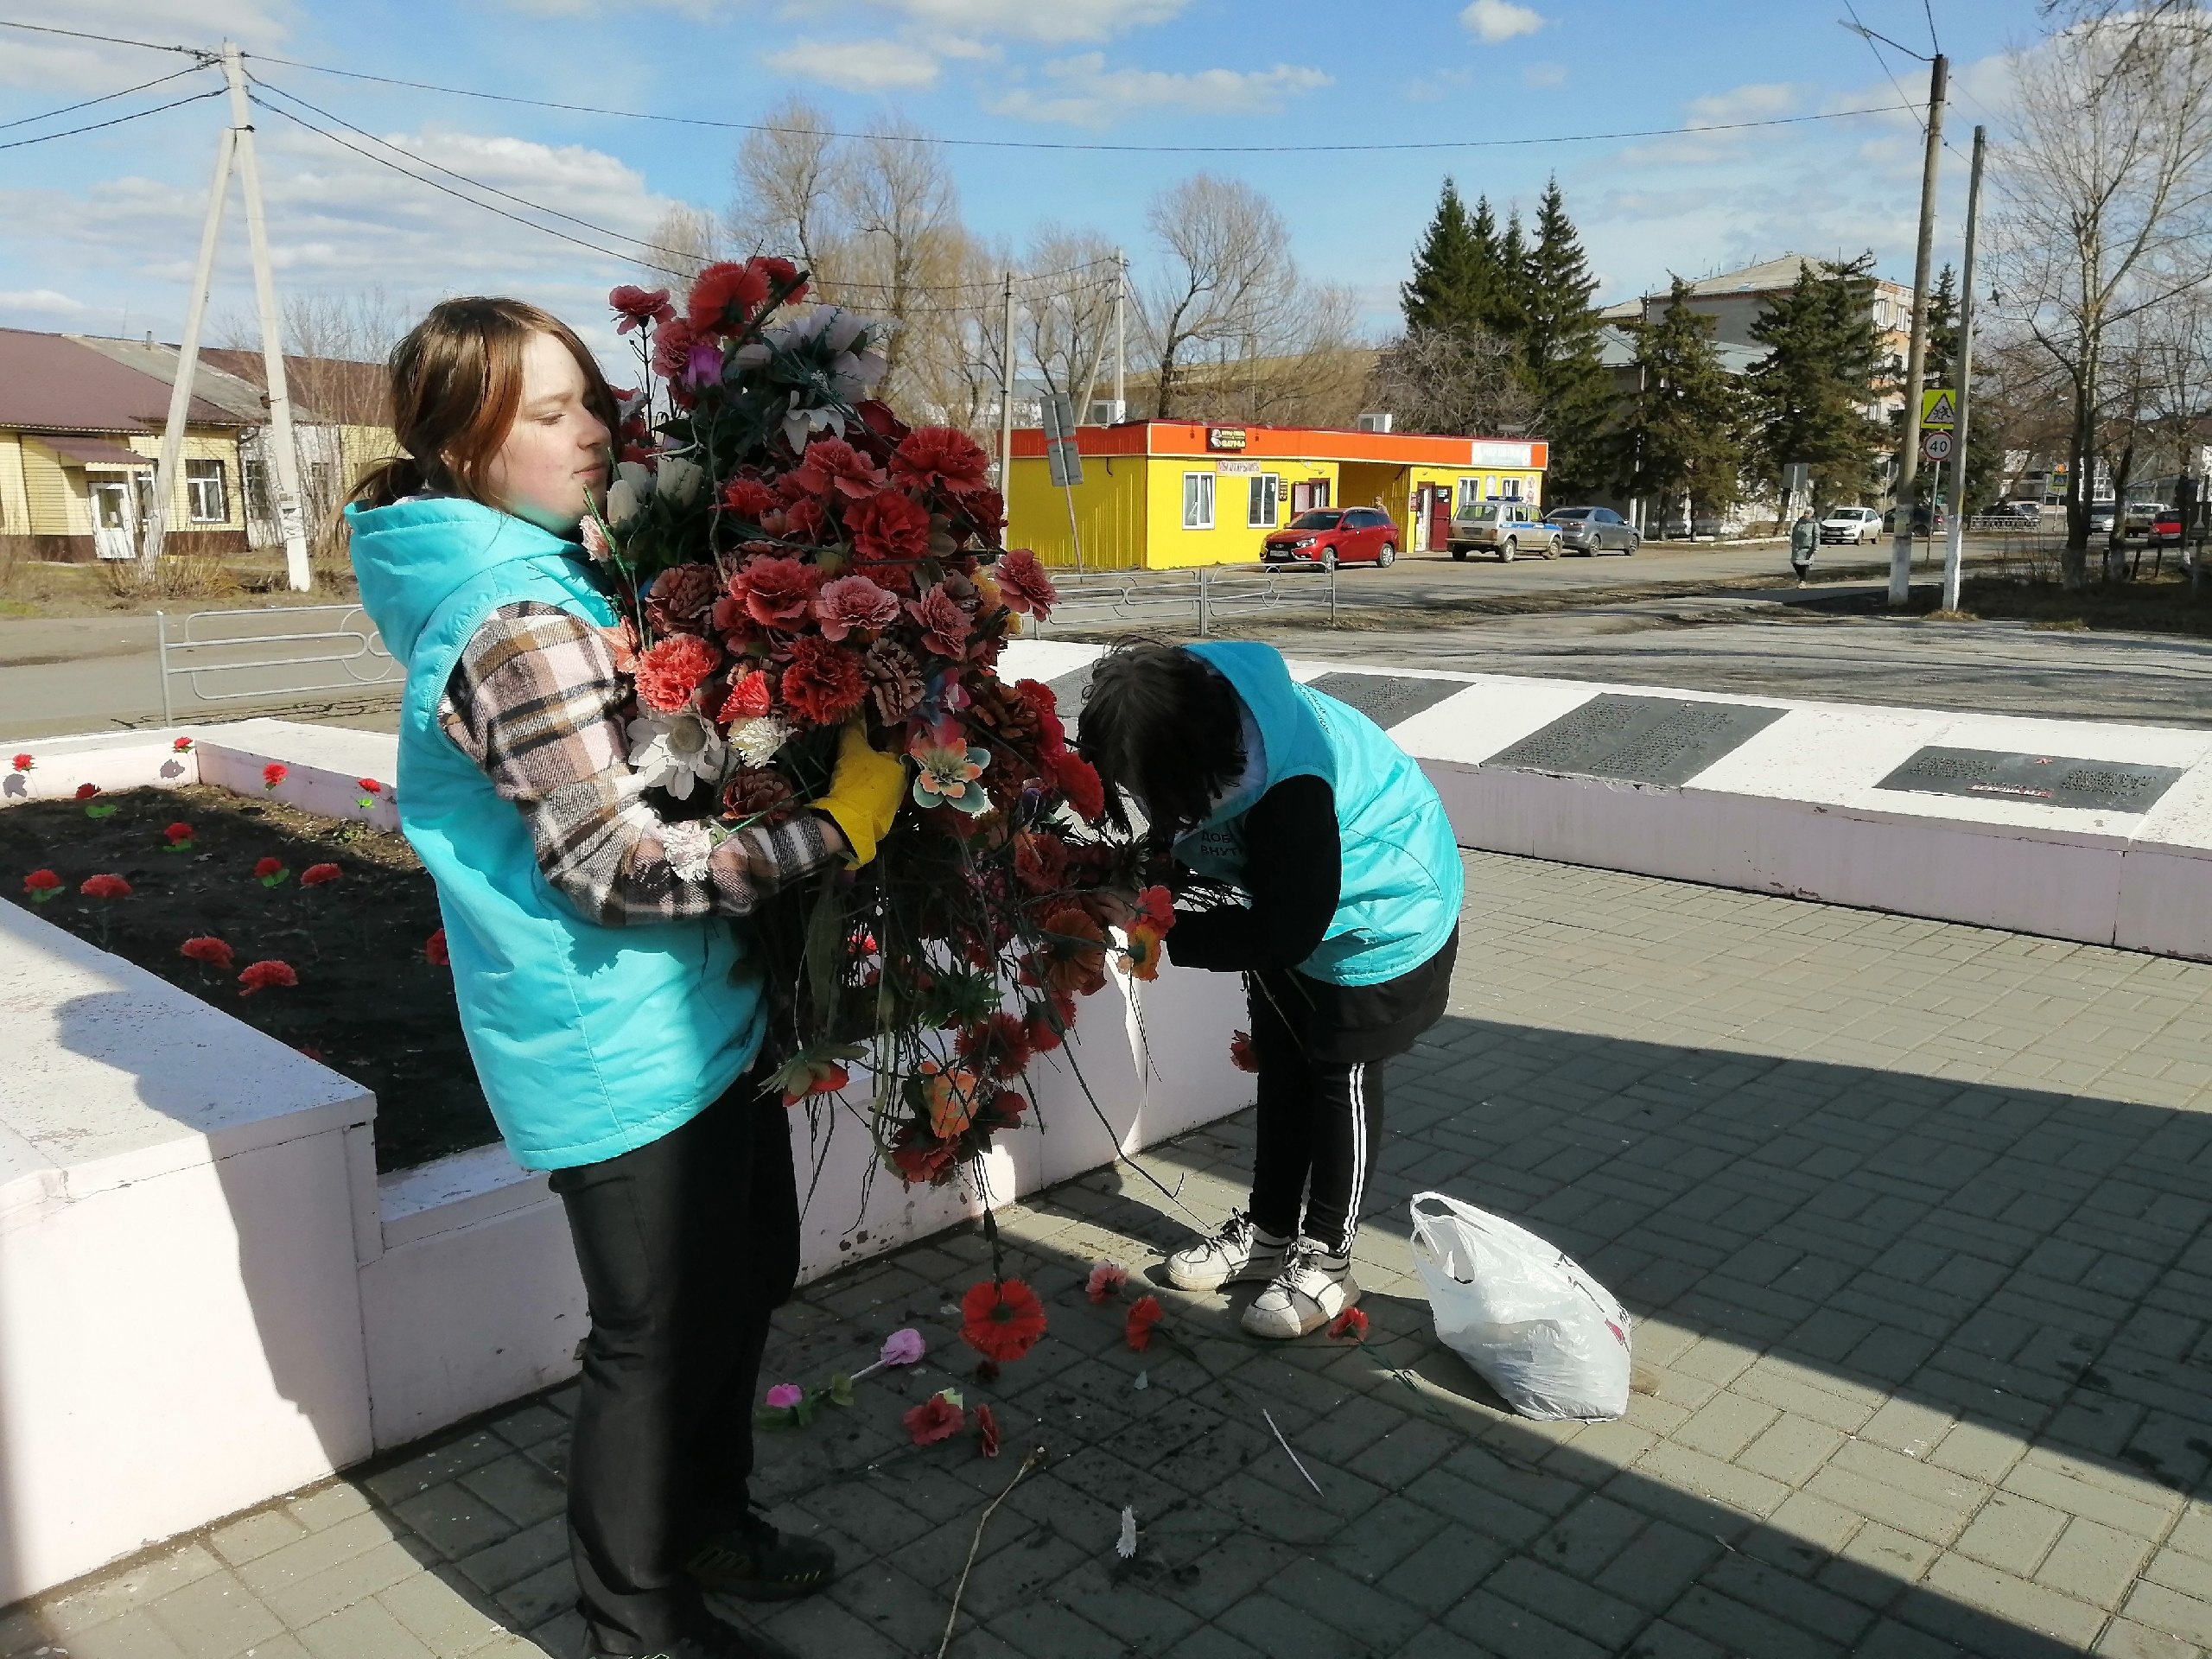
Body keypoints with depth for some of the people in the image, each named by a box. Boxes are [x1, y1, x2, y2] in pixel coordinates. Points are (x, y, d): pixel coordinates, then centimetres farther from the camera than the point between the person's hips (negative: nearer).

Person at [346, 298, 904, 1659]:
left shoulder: (557, 580, 9)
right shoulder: (519, 629, -23)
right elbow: (627, 864, -25)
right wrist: (837, 829, -21)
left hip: (701, 1018, 10)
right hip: (627, 1053, -10)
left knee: (745, 1280, 23)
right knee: (661, 1337, 8)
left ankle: (708, 1523, 45)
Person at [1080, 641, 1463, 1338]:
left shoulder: (1290, 785, -42)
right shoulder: (1189, 707, -19)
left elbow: (1285, 932, -33)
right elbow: (1184, 845, -3)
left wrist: (1162, 927, -31)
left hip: (1380, 919, -7)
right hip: (1288, 911, 8)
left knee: (1341, 1079, 5)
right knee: (1282, 1069, 16)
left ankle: (1326, 1261, 22)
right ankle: (1269, 1232, 32)